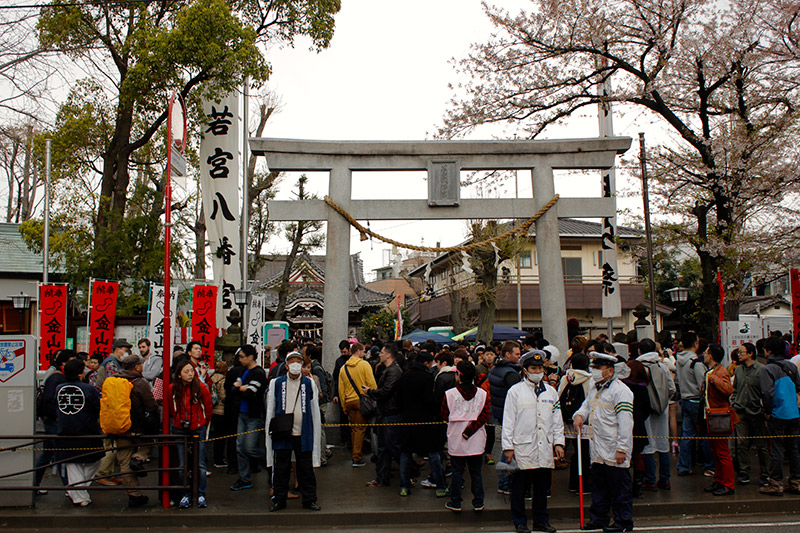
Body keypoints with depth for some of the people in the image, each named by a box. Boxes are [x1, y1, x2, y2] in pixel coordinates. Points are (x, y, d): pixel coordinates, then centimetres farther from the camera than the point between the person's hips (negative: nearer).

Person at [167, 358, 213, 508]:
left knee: (200, 464, 2)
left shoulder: (200, 387, -10)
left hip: (198, 428, -1)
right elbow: (169, 409, 12)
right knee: (181, 465, 4)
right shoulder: (171, 389, -6)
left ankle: (201, 495, 13)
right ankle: (185, 496, 16)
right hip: (179, 429, 1)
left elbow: (209, 408, 4)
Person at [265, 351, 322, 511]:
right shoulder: (276, 383, 7)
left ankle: (309, 500, 17)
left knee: (306, 468, 5)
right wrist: (271, 429, 4)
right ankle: (279, 500, 20)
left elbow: (315, 411, 10)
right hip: (282, 433, 0)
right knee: (281, 469, 7)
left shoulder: (309, 384, 7)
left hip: (303, 434, 0)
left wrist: (316, 431, 5)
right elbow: (270, 410, 10)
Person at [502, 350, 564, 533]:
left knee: (542, 487, 11)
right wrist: (508, 447, -5)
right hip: (522, 449, -3)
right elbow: (508, 421, -1)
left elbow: (557, 420, 16)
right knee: (520, 487, 4)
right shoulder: (515, 391, -1)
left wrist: (558, 443, 8)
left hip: (545, 449, 3)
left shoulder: (551, 391, 11)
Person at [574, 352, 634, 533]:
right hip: (598, 450, 9)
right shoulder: (595, 389, 14)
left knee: (619, 489, 1)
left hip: (614, 452, -8)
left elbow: (625, 423, -16)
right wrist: (579, 415, 5)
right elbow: (587, 405, 29)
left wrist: (622, 449, -19)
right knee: (598, 487, 16)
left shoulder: (620, 390, -13)